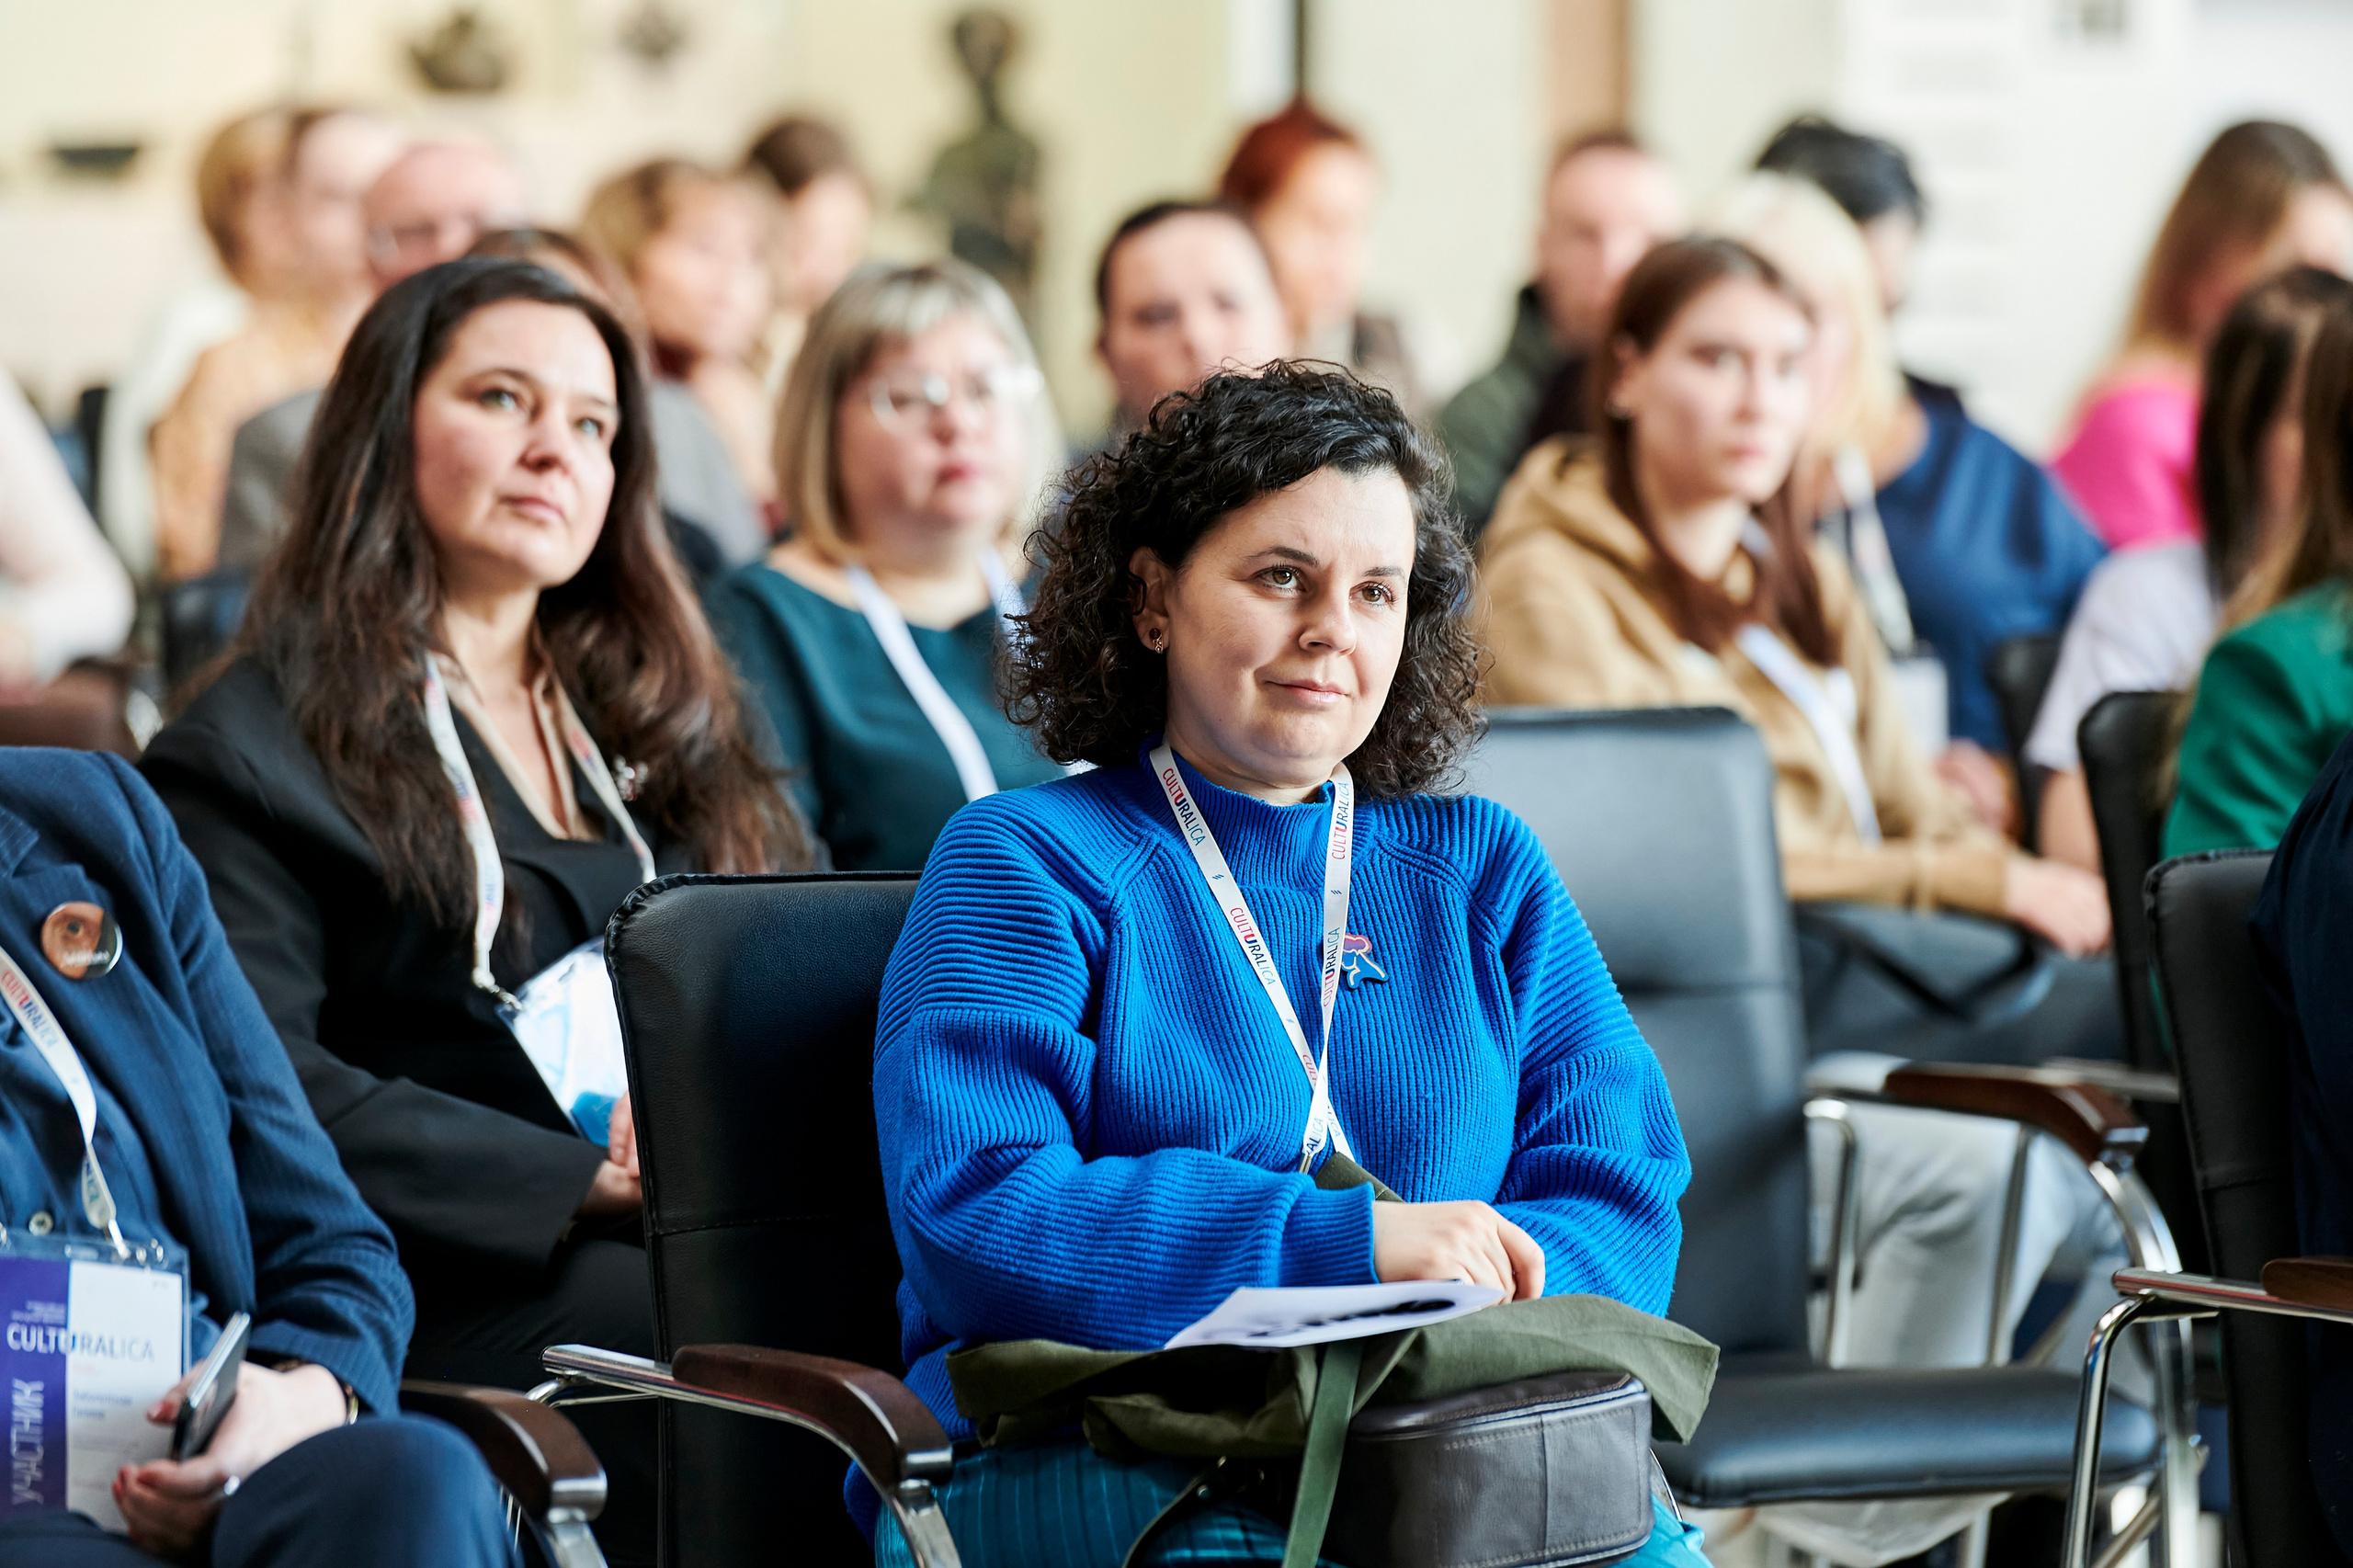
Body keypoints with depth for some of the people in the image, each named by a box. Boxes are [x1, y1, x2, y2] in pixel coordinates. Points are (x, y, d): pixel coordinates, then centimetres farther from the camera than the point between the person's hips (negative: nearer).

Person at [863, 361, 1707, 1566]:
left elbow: (1623, 1207, 10)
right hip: (1088, 1457, -4)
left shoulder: (1485, 870, 22)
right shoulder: (1022, 866, 8)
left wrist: (1467, 1282, -14)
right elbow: (973, 1220, -9)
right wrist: (1355, 1244, -17)